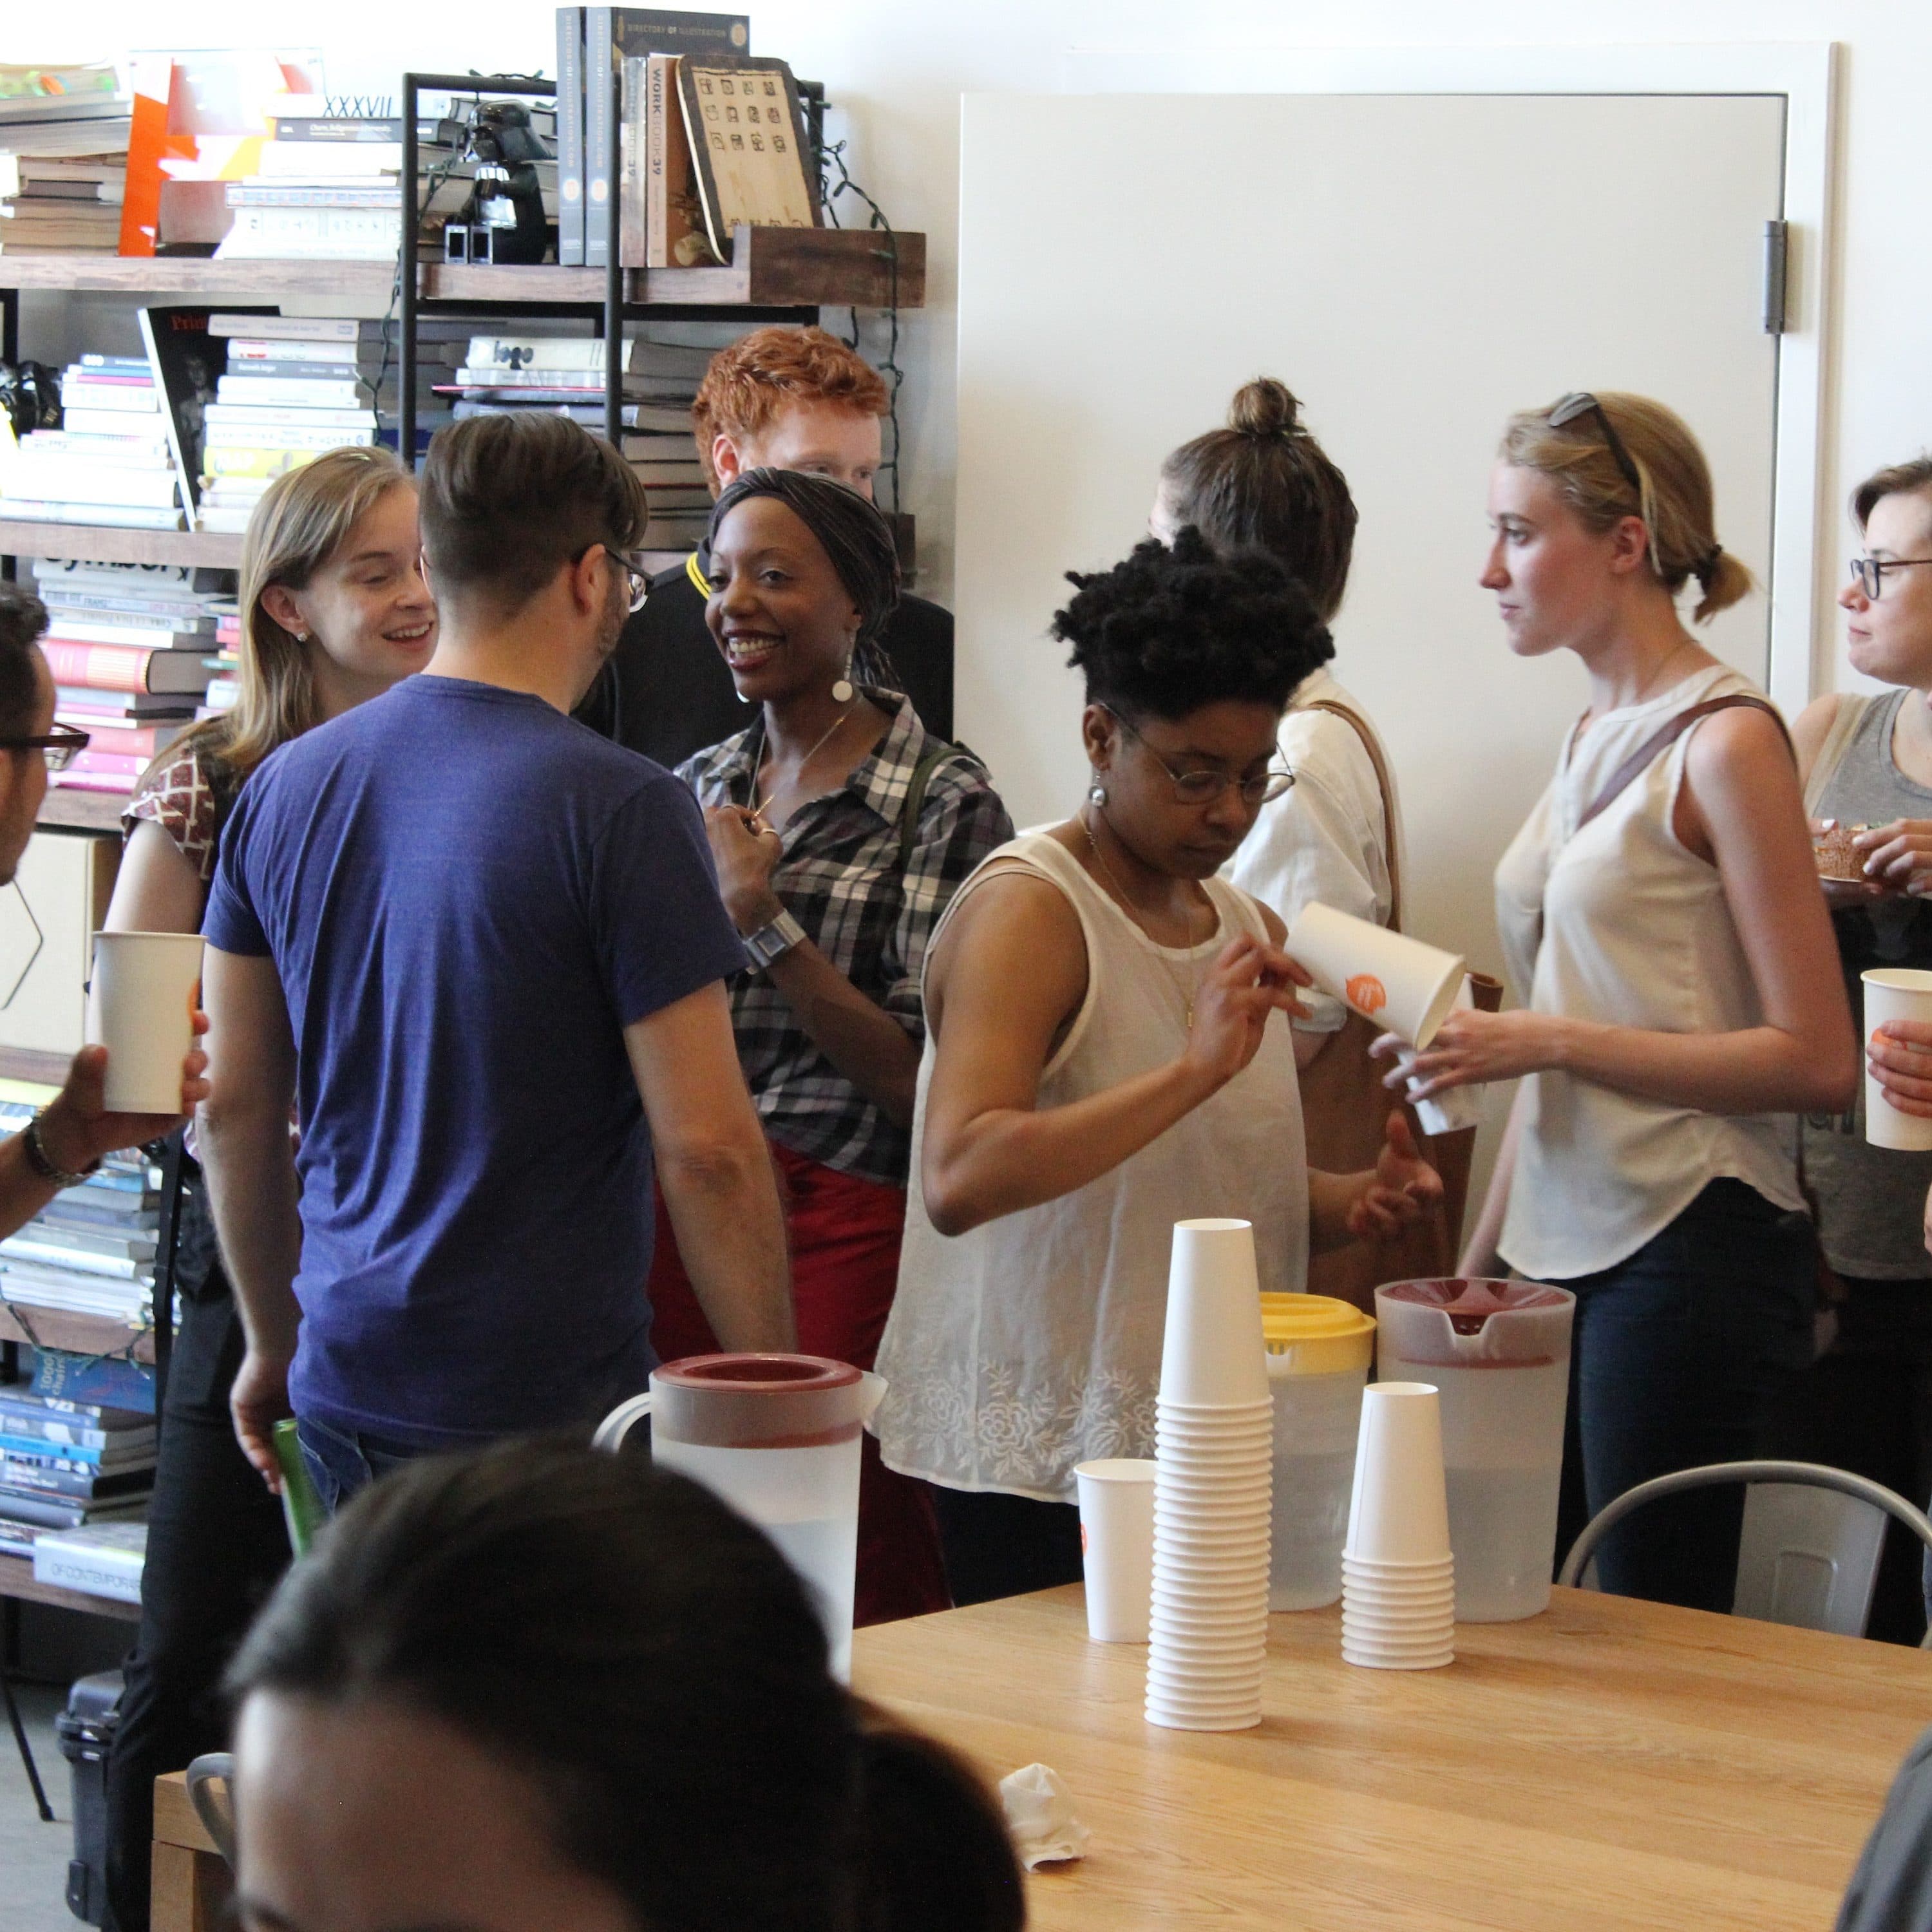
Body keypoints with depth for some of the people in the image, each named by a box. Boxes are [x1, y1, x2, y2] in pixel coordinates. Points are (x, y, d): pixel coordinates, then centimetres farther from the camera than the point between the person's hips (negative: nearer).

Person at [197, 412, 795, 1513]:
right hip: (551, 1402, -6)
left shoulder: (285, 786, 6)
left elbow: (236, 1111, 13)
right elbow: (706, 1150, -15)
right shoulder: (620, 809, -12)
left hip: (347, 1388, 6)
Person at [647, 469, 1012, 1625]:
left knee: (864, 1610, -4)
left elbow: (921, 1076, -12)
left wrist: (763, 920, -13)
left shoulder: (944, 802, -5)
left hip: (846, 1220, -5)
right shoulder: (702, 789, 13)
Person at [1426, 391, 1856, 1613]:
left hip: (1691, 1250, -8)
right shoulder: (1600, 740, 14)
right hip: (1565, 1249, 8)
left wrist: (1550, 1042, -16)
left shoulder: (1726, 743, -9)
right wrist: (1478, 1266, 20)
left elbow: (1817, 1061, -14)